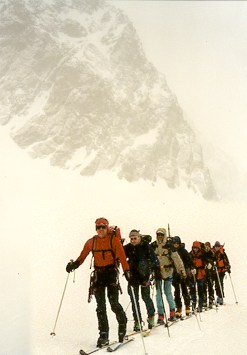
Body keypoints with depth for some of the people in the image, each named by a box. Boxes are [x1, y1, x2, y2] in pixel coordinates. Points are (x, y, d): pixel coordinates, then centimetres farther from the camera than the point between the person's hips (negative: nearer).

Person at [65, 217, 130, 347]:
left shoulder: (114, 239, -5)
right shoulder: (91, 242, 6)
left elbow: (121, 255, -14)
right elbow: (82, 256, 8)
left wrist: (126, 270, -24)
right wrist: (74, 264, -10)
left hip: (112, 272, -3)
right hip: (98, 273, 4)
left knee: (114, 303, -7)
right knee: (100, 305, 1)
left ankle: (122, 323, 21)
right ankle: (103, 335, 7)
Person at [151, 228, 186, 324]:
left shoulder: (169, 245, -5)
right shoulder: (153, 246, 3)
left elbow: (176, 258, -9)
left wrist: (181, 270, -16)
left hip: (167, 272, -2)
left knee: (168, 292, 3)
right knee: (158, 293, 2)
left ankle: (172, 312, 22)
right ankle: (160, 315, 8)